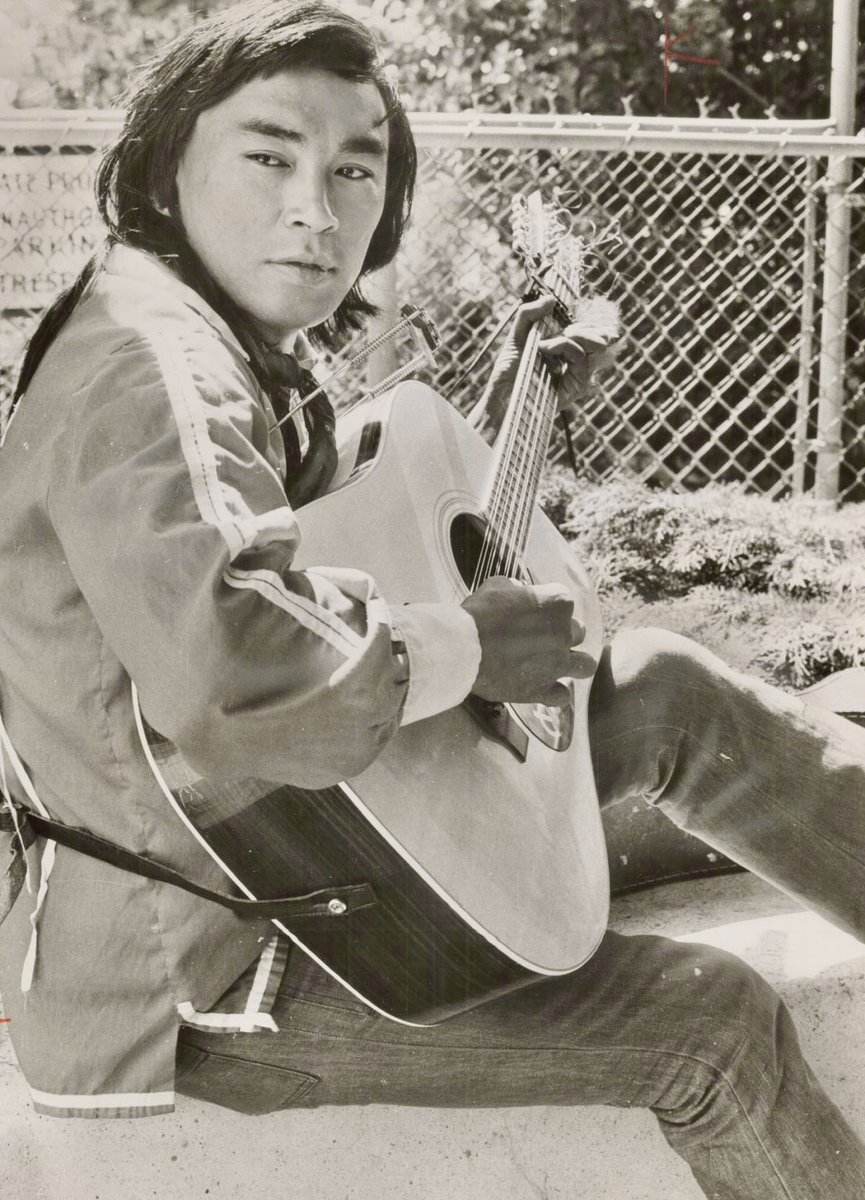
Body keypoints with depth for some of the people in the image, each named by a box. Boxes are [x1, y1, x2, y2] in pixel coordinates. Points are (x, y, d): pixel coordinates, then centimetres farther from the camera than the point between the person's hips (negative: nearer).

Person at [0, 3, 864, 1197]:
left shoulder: (241, 356, 6)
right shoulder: (153, 364, -26)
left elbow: (373, 549, 21)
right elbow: (241, 671, -45)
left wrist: (496, 417, 12)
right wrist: (474, 645, -28)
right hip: (204, 969, -10)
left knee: (670, 691, 11)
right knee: (713, 1021, -7)